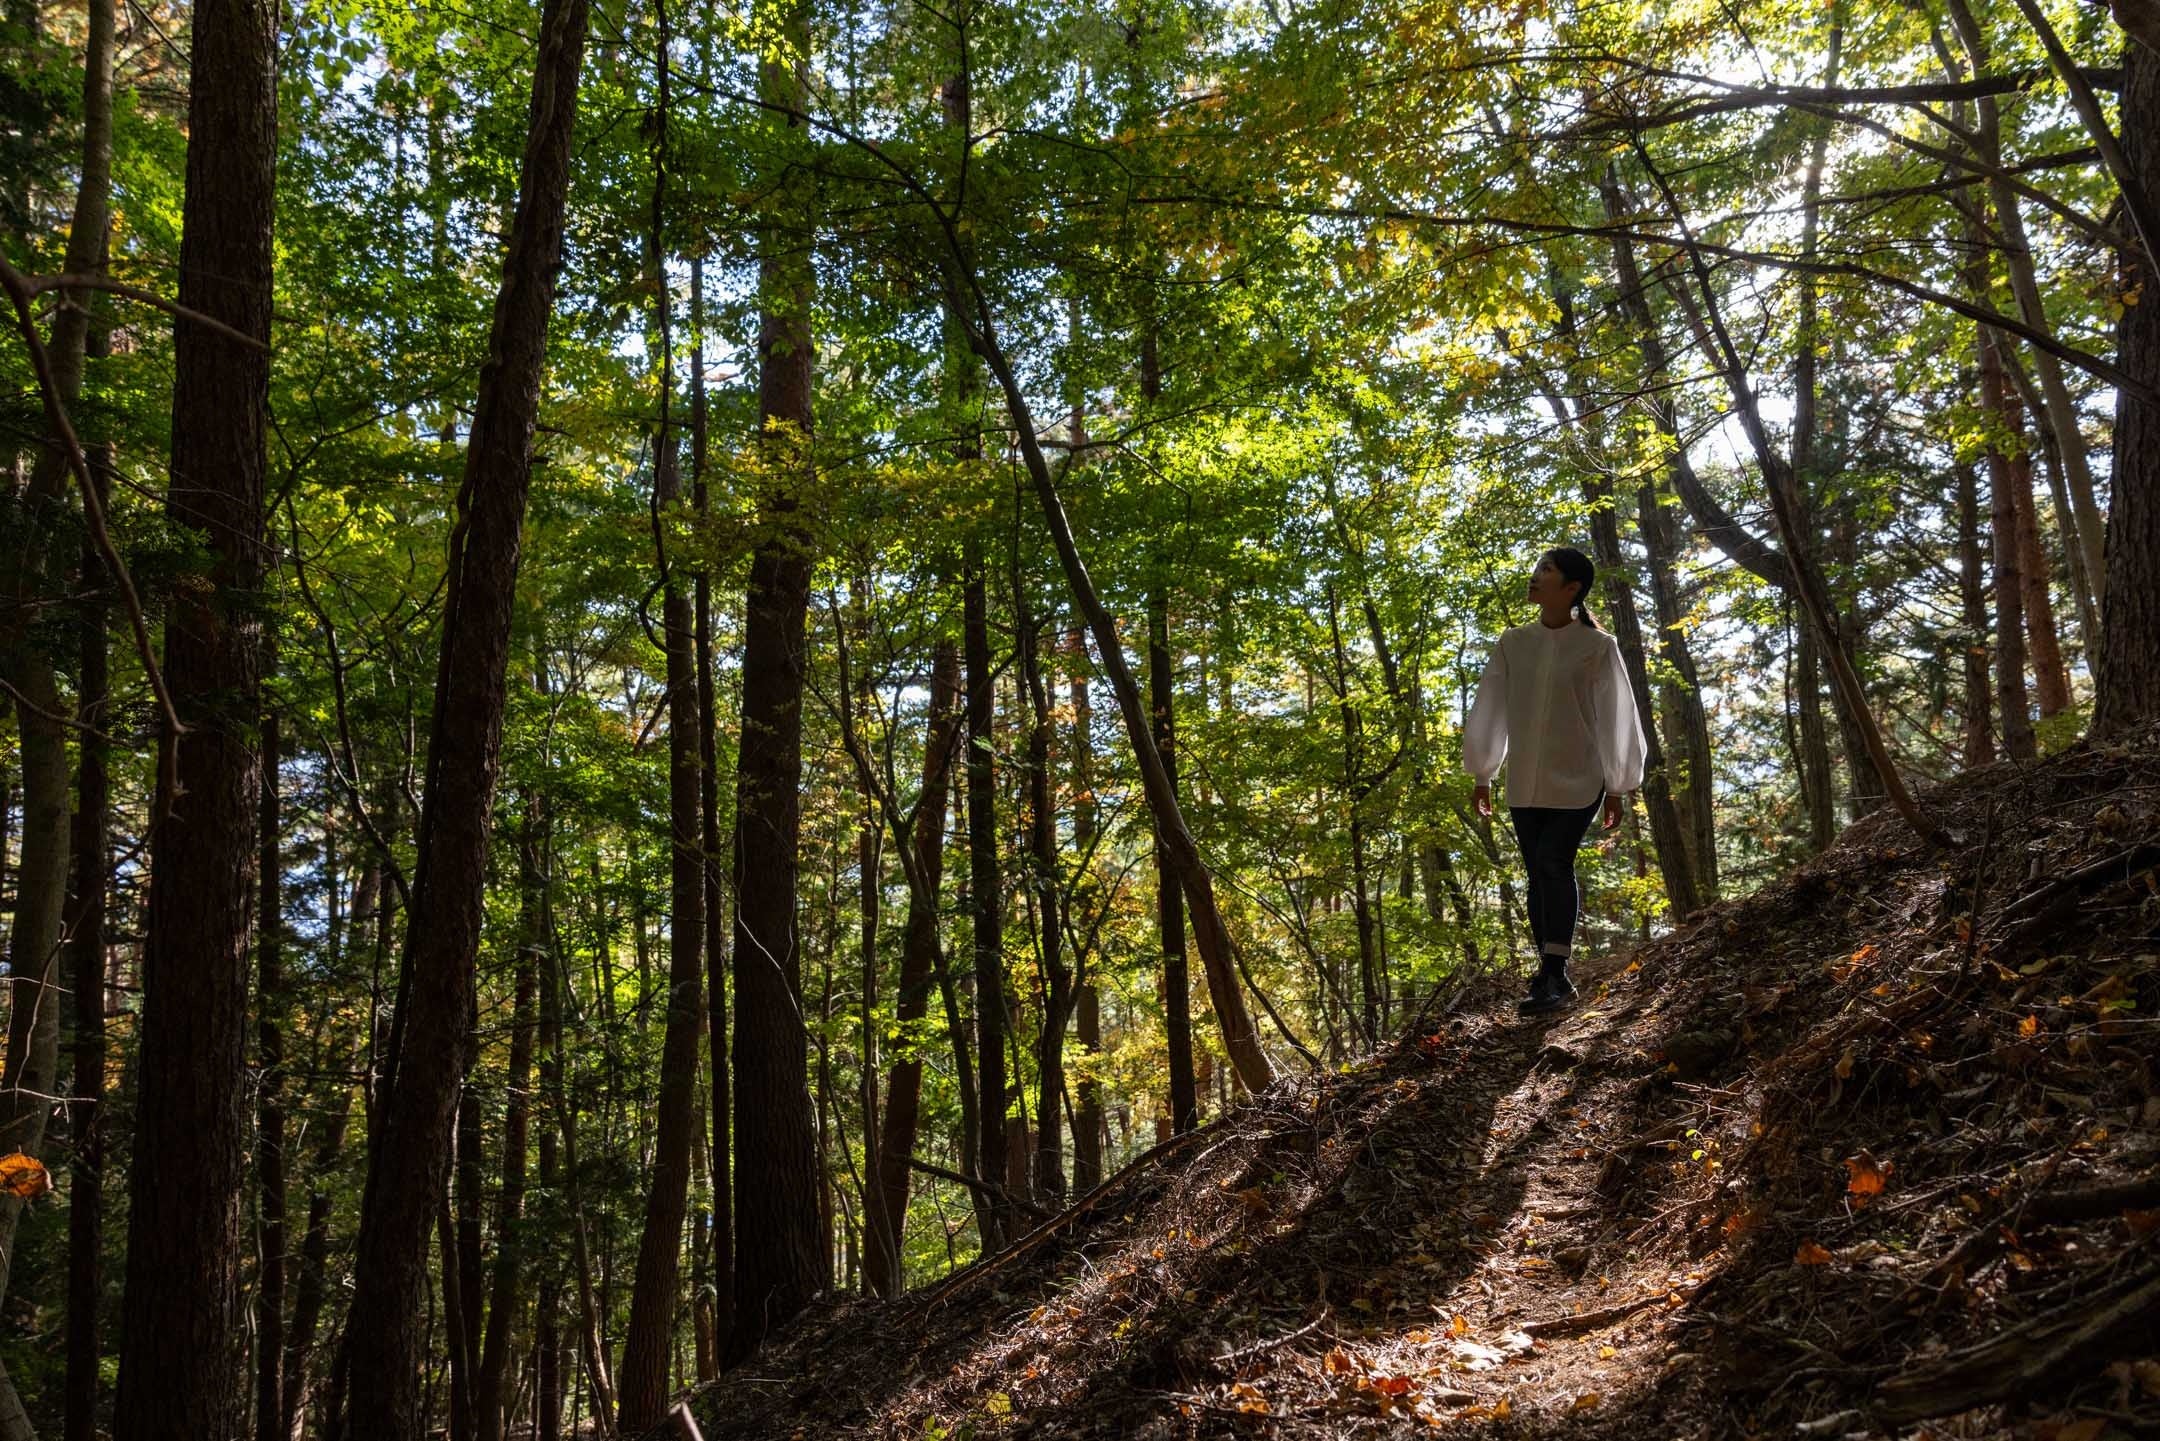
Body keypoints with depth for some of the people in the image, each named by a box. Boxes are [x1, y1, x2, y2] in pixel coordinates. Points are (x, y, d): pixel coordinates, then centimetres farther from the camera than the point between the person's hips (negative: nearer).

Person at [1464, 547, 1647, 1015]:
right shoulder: (1513, 643, 3)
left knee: (1554, 866, -14)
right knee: (1539, 874, 6)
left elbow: (1614, 717, -2)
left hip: (1576, 782, -4)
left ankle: (1553, 975, -9)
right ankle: (1552, 975, 14)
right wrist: (1483, 774, 11)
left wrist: (1618, 787, 0)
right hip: (1524, 784, 4)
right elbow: (1490, 708, 9)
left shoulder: (1597, 647, -6)